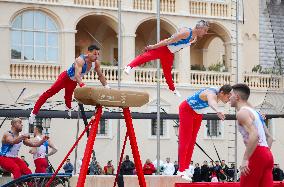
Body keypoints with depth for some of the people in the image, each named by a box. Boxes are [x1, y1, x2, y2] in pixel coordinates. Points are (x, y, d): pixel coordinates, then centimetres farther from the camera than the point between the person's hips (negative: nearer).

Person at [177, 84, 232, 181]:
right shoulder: (212, 94, -36)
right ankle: (181, 170, -13)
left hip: (197, 113, 9)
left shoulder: (218, 95, -9)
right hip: (187, 110, -9)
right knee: (185, 140, -11)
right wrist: (218, 110, -83)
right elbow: (211, 102, -62)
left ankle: (185, 168, 10)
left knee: (192, 141, 7)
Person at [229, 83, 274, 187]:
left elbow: (254, 135, -21)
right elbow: (269, 137, 25)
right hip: (267, 154, 9)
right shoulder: (254, 111, 25)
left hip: (257, 153, -9)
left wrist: (245, 160, -23)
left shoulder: (242, 112, -6)